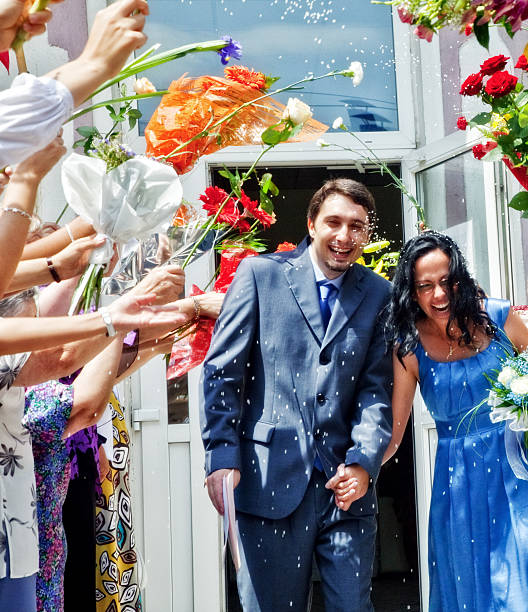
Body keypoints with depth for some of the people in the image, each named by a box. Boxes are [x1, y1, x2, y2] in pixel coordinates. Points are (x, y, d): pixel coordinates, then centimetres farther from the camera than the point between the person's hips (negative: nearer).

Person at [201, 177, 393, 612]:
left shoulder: (378, 294, 9)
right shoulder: (260, 274, 2)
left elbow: (377, 388, 5)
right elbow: (223, 370, 0)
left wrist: (364, 460, -10)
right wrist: (222, 455, -9)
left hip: (347, 482, 2)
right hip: (270, 478, -2)